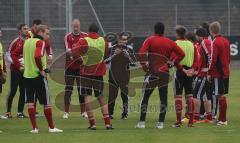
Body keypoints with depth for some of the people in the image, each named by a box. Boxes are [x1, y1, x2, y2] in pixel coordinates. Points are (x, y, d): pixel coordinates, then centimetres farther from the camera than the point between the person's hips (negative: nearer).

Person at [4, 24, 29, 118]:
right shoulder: (15, 42, -8)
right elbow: (8, 55, -7)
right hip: (15, 70, -5)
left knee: (23, 92, 5)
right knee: (13, 91, -6)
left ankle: (20, 112, 11)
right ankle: (8, 112, 2)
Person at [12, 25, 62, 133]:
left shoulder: (27, 42, 12)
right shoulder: (40, 42, -11)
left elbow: (14, 54, 14)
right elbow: (37, 56, -28)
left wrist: (20, 66, 9)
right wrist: (41, 69, -18)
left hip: (27, 75, 6)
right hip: (39, 76, -6)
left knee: (31, 102, 5)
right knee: (46, 103, 3)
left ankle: (34, 127, 4)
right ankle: (51, 127, 8)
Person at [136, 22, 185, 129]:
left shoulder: (150, 40, -4)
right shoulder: (169, 42, 6)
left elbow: (142, 53, -18)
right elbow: (181, 54, 5)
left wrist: (144, 66, -10)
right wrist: (172, 63, 7)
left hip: (152, 72, -3)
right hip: (165, 73, 3)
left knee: (145, 97, 3)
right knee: (163, 98, 7)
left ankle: (142, 122, -2)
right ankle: (161, 123, 4)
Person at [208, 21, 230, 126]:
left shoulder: (215, 42, -14)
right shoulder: (226, 41, 10)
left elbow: (213, 59, -16)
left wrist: (209, 73, -10)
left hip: (217, 73, -8)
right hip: (226, 72, 8)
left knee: (220, 96, -5)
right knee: (223, 95, 13)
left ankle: (222, 120, -4)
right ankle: (222, 118, 17)